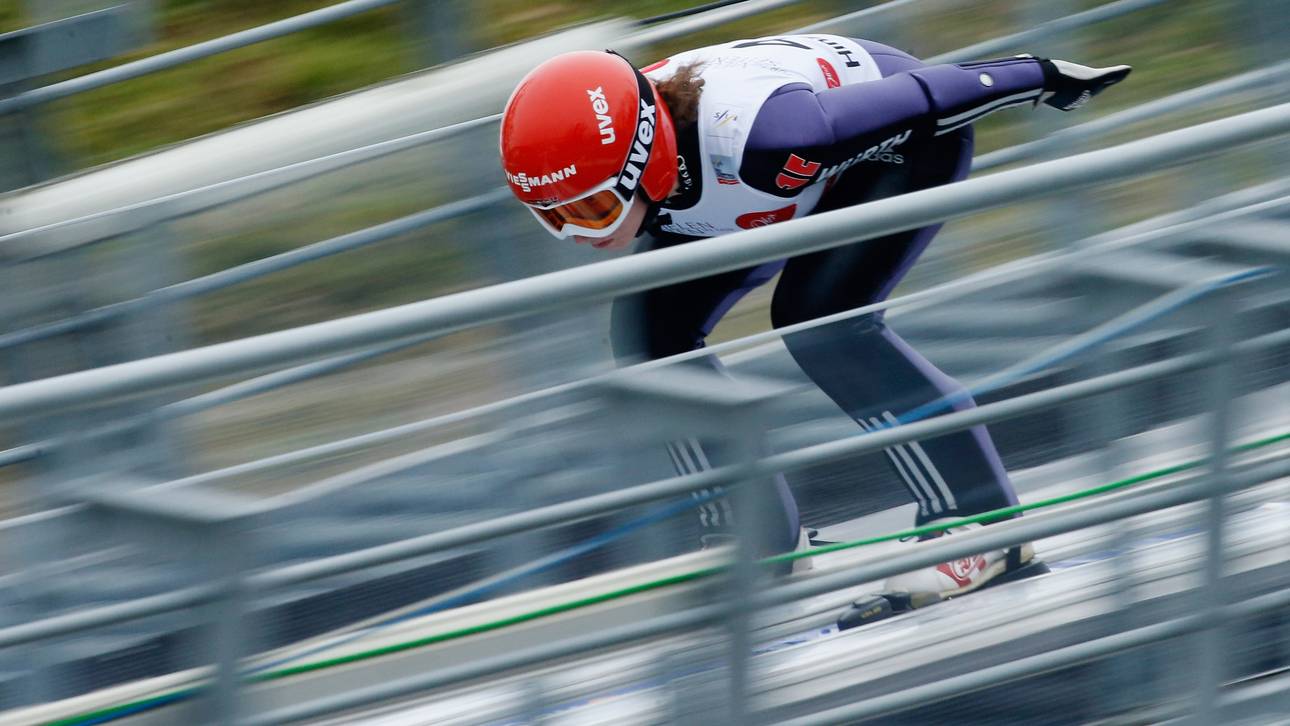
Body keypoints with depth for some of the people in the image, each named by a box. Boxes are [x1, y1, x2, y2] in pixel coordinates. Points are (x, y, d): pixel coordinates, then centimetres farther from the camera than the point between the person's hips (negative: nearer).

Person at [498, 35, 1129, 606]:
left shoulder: (749, 135, -45)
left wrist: (1046, 78, -17)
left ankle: (983, 522, -16)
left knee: (814, 315, -28)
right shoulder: (595, 165, -25)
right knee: (650, 328, -7)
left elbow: (918, 98, -30)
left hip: (907, 137, -7)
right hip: (802, 177, 7)